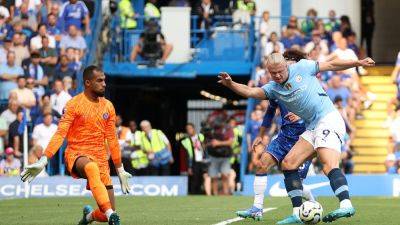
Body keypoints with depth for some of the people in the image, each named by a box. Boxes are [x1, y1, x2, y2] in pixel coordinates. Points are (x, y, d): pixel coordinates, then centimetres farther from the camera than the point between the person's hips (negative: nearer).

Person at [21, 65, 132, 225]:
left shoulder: (108, 106, 10)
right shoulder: (74, 104, -5)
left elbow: (112, 140, 18)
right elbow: (60, 134, -11)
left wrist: (120, 170, 19)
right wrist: (43, 161, -22)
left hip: (100, 159, 5)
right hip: (76, 155, -5)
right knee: (92, 167, -43)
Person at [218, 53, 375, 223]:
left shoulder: (302, 68, -2)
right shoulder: (273, 88, 8)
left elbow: (331, 65, 7)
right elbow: (250, 92, -4)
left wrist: (358, 62, 6)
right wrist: (230, 84, -20)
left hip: (328, 119, -7)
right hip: (312, 129, 7)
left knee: (329, 165, -26)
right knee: (288, 164, 1)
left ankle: (346, 205, -41)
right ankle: (298, 213, 1)